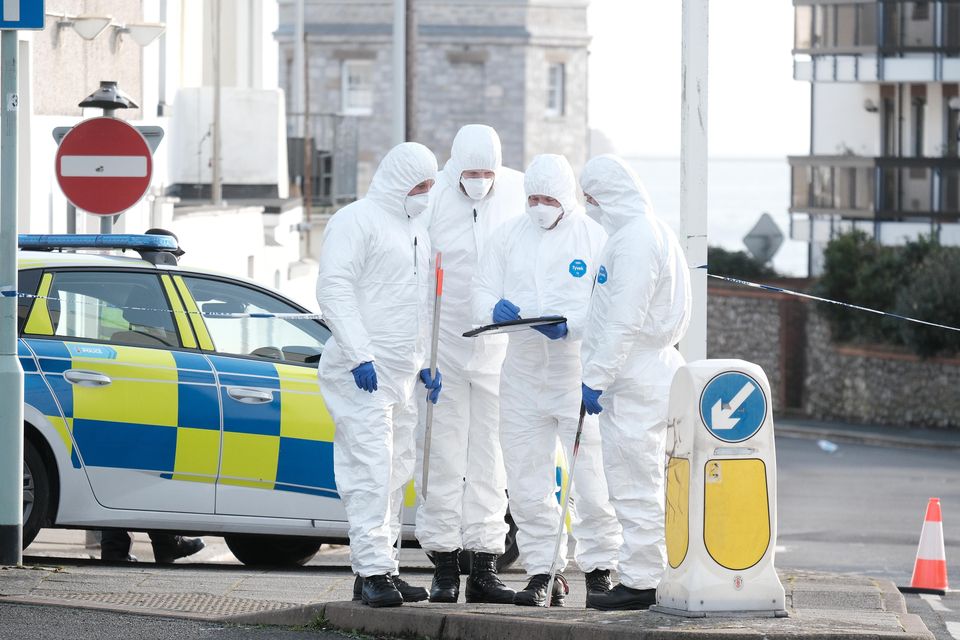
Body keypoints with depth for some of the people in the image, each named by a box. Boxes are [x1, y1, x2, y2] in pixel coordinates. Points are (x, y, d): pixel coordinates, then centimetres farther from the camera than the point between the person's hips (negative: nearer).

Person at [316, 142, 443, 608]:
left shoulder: (416, 232, 22)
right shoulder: (357, 220, -6)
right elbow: (334, 290, -15)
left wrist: (426, 361, 22)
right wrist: (360, 355, -21)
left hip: (401, 373, 9)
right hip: (362, 373, -9)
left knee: (396, 472, 9)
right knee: (371, 468, -15)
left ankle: (382, 569, 13)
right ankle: (373, 572, -18)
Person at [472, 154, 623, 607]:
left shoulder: (595, 237, -1)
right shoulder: (508, 237, 11)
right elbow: (481, 292, 10)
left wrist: (570, 324, -24)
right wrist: (495, 308, -14)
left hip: (580, 375, -4)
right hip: (523, 374, 4)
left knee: (592, 480, -6)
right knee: (527, 482, 5)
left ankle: (599, 569, 5)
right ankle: (542, 574, 11)